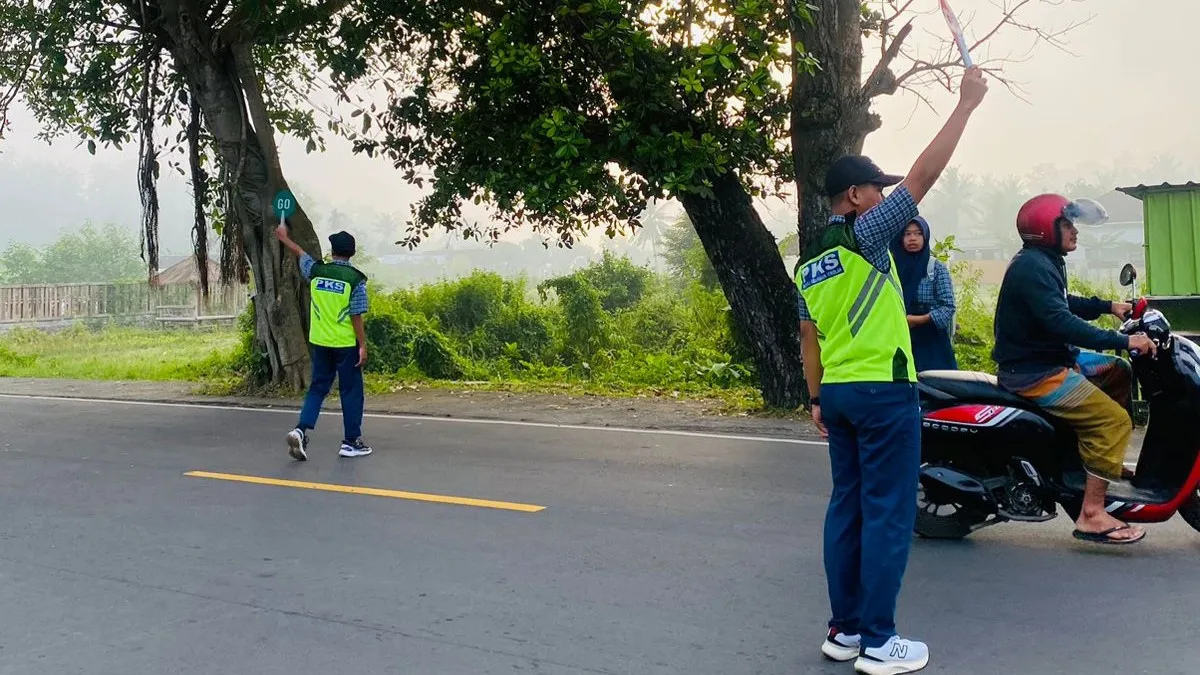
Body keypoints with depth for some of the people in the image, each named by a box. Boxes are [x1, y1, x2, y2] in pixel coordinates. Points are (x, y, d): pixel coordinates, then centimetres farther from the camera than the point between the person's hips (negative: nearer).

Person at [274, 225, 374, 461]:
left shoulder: (316, 271, 1)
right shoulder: (356, 279, -10)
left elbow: (300, 253, 21)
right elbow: (356, 316, -11)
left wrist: (284, 237, 39)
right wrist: (363, 345, -5)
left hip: (320, 342, 4)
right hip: (346, 344, -4)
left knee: (317, 388, 14)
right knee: (351, 391, 6)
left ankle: (302, 429, -3)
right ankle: (352, 441, 10)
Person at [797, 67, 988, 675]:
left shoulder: (808, 261, 13)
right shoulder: (864, 233, -9)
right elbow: (923, 174, -13)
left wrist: (817, 398, 20)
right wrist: (966, 105, -6)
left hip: (837, 392, 8)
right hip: (883, 390, -8)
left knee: (848, 507, 12)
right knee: (888, 513, -3)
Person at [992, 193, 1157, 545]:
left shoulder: (1042, 261, 14)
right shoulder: (1033, 266, -20)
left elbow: (1064, 304, 27)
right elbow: (1062, 323, -29)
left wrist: (1109, 306, 14)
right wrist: (1123, 341, -27)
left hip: (1048, 358, 11)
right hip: (1034, 373, -11)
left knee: (1118, 372, 22)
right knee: (1114, 420, -17)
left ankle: (1107, 460, 25)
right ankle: (1091, 515, -17)